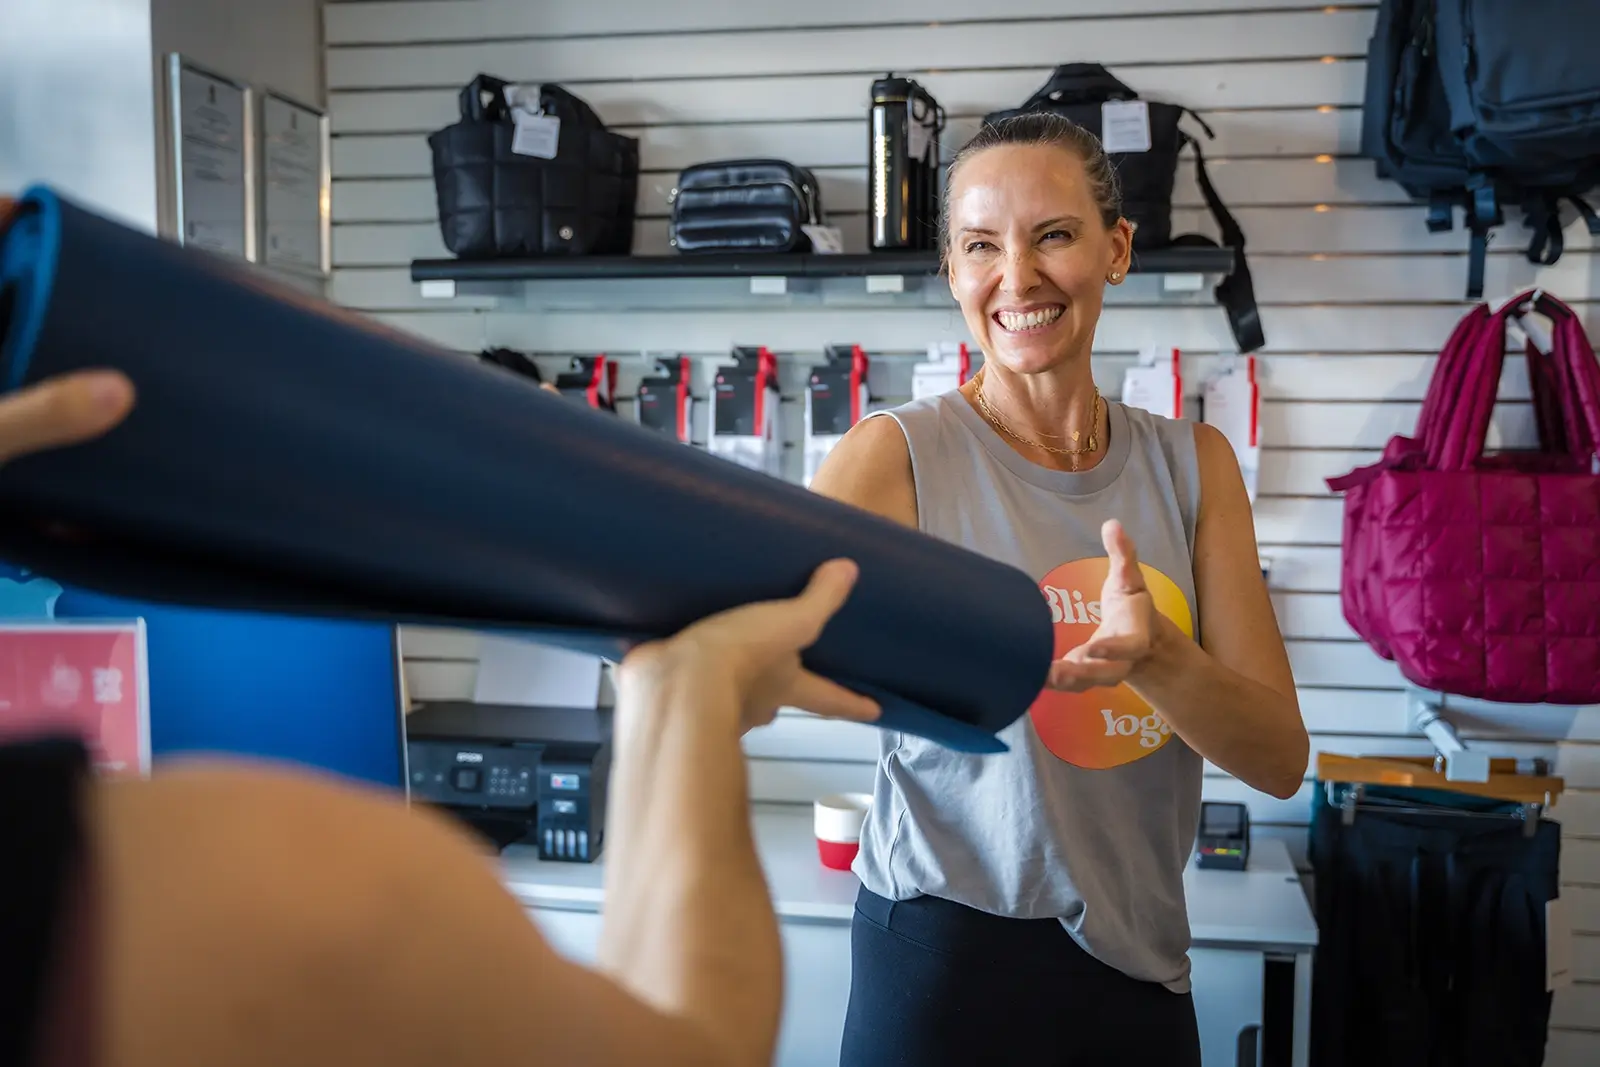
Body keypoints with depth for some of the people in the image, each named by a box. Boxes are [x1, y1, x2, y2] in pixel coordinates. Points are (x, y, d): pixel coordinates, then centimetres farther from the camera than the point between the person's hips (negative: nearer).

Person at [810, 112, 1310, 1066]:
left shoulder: (1193, 463, 1)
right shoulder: (901, 454, -10)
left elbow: (1280, 758, -4)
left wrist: (1151, 652, -24)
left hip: (1141, 962, 4)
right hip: (946, 956, -4)